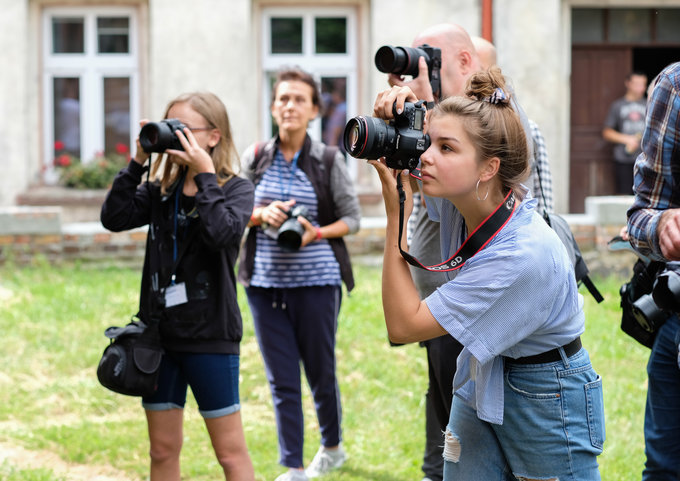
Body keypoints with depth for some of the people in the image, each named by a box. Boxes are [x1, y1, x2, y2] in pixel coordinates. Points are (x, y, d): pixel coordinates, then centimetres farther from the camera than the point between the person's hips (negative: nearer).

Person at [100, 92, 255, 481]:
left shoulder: (236, 189, -4)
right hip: (161, 329, 5)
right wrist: (138, 163, -7)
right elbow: (114, 218, -5)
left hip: (210, 333, -5)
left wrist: (204, 175, -19)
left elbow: (222, 233, -24)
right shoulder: (161, 190, 9)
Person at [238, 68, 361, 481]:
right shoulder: (255, 158, 4)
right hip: (266, 281, 2)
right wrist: (263, 214, -10)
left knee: (321, 371, 10)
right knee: (281, 379, 3)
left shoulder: (328, 160, -3)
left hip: (316, 280, -2)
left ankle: (333, 447, 34)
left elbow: (352, 218, 2)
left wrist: (316, 233, -16)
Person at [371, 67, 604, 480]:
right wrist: (401, 107, -16)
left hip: (546, 398, -7)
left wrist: (396, 205, -29)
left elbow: (404, 325, -29)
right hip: (479, 381, 7)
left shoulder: (524, 254, -33)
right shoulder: (462, 200, -12)